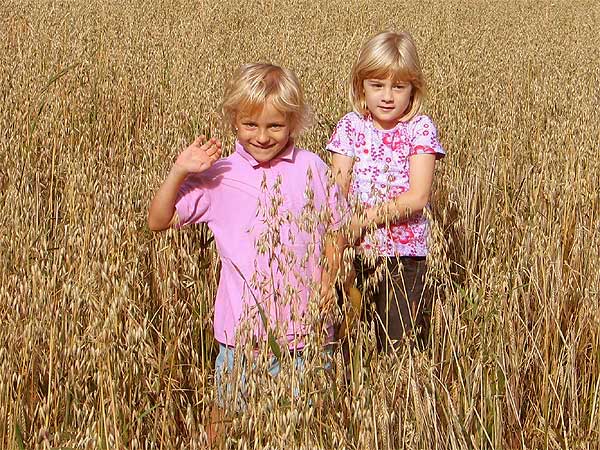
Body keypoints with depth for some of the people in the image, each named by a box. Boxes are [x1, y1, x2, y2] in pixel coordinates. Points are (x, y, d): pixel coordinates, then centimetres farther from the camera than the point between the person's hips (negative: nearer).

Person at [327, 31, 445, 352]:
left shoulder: (420, 129, -4)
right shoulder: (351, 126, 3)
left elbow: (418, 196, -13)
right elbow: (337, 189, -4)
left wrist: (363, 219, -19)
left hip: (403, 250, -2)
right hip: (354, 248, 2)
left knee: (399, 343, 0)